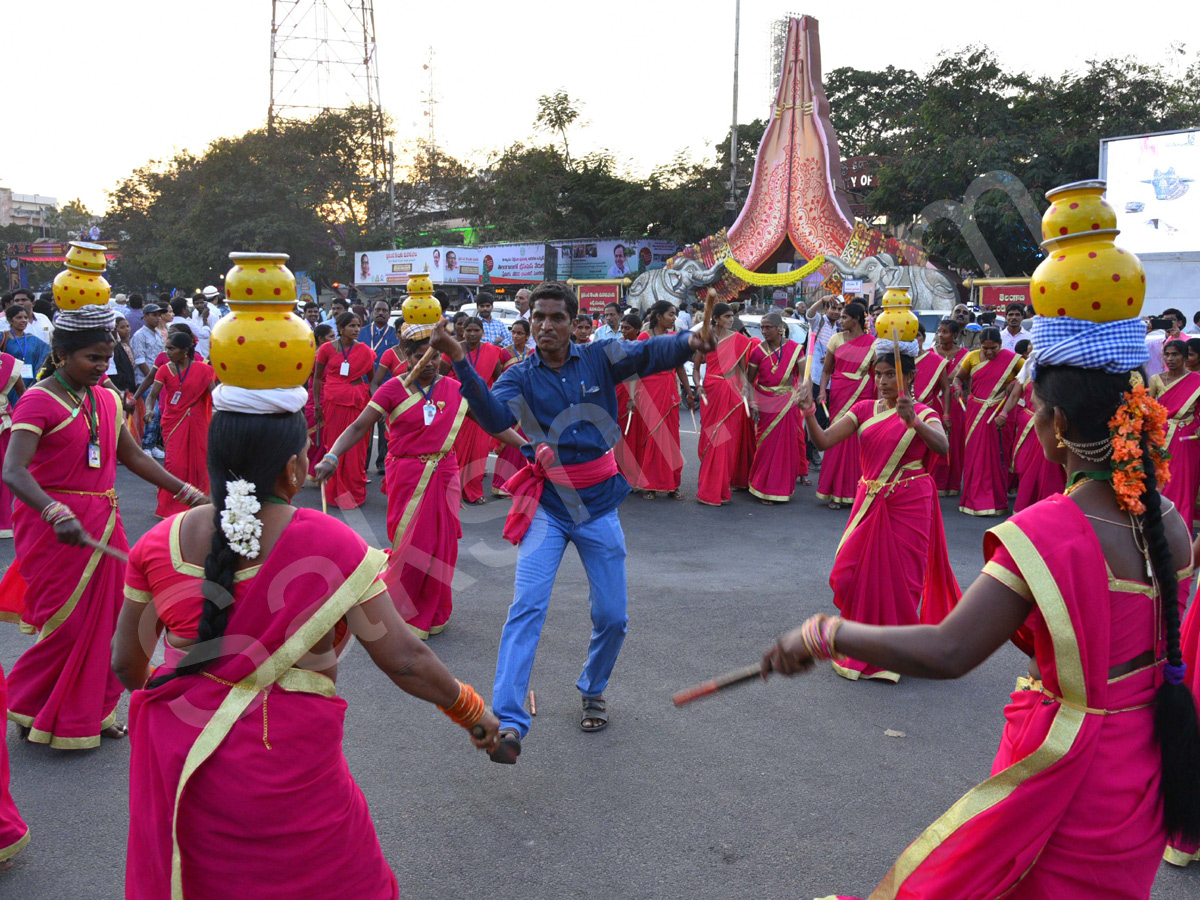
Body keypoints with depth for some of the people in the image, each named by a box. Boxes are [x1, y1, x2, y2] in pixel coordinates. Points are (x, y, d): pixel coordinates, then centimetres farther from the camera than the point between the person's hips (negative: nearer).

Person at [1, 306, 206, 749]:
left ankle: (90, 712, 25)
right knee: (66, 623, -1)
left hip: (101, 522, 7)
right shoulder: (39, 401, -13)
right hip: (56, 526, -7)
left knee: (104, 617, 10)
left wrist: (187, 491, 9)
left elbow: (133, 457, 18)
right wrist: (58, 514, -42)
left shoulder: (106, 400, 9)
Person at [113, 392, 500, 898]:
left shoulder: (160, 543, -6)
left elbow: (127, 663, 4)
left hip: (180, 763, 4)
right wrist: (470, 709, 4)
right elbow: (403, 659, -13)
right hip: (290, 773, -3)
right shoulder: (332, 545, -16)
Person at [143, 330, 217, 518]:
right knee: (175, 464, -7)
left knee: (197, 463, 4)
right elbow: (153, 394, -9)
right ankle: (169, 507, 8)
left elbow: (214, 394, -9)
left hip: (197, 423, 0)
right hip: (173, 423, 0)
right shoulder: (165, 370, -1)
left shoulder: (202, 369, -3)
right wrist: (149, 409, -28)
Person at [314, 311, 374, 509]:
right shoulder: (327, 349, 0)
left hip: (357, 401, 0)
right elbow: (317, 377, 7)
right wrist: (317, 403, 3)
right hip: (332, 401, 0)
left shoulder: (364, 350, 2)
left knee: (356, 447, 2)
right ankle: (336, 490, 16)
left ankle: (354, 491, 14)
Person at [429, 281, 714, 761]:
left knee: (612, 617, 7)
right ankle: (508, 722, -17)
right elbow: (495, 419, -24)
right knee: (527, 605, -16)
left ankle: (593, 691, 36)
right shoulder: (521, 376, -4)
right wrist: (460, 362, -37)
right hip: (548, 508, -1)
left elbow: (651, 353, -21)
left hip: (599, 506, 1)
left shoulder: (600, 358, -3)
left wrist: (690, 341, -43)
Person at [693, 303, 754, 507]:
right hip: (711, 391, 1)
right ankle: (711, 489, 8)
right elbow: (696, 367, 11)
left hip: (732, 393, 0)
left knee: (727, 439, -1)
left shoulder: (738, 339, 5)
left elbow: (743, 369, 6)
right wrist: (698, 386, -6)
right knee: (710, 438, 1)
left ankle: (719, 489, 7)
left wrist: (745, 388, -8)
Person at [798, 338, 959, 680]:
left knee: (898, 578, 2)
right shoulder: (864, 409, 5)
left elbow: (943, 447, -25)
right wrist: (809, 412, -22)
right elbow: (824, 441, -4)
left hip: (908, 507, -3)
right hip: (870, 503, 4)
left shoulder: (923, 414, -4)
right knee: (849, 576, 2)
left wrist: (912, 421, -40)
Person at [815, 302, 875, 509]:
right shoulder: (837, 339, 7)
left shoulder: (872, 343, 0)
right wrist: (822, 391, -5)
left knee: (859, 443, -2)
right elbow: (826, 370, 10)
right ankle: (837, 493, 10)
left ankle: (857, 491, 11)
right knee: (838, 441, 1)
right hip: (838, 396, 2)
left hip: (862, 398, -2)